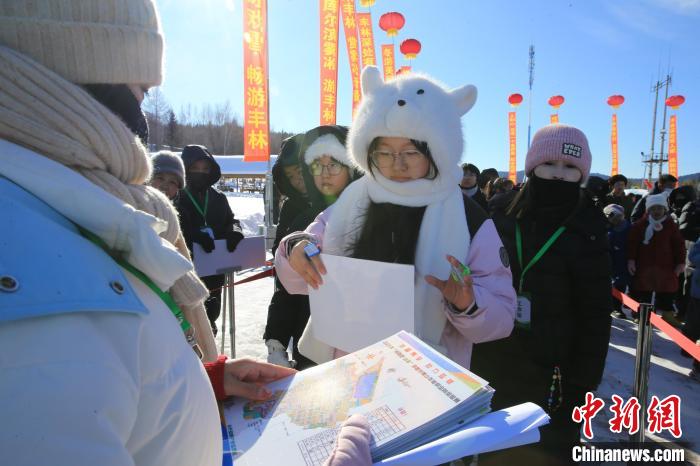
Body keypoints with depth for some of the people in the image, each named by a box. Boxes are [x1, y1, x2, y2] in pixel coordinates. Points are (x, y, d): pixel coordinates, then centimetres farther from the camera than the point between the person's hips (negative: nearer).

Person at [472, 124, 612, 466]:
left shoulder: (587, 236, -6)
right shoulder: (501, 220, 0)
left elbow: (595, 319, -5)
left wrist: (583, 385, -8)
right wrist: (469, 358, 4)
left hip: (550, 378, -3)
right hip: (490, 370, 3)